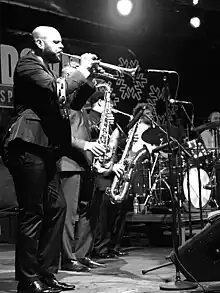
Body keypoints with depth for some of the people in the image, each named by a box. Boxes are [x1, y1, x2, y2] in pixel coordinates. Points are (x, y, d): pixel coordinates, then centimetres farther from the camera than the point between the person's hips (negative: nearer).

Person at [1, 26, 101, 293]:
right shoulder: (28, 63, -5)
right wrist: (82, 70, -8)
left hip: (43, 147, 10)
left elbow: (74, 101, 23)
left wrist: (88, 76, 11)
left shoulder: (46, 69, 25)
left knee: (56, 208, 9)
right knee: (32, 213, -9)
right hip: (27, 145, -10)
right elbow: (57, 90, -21)